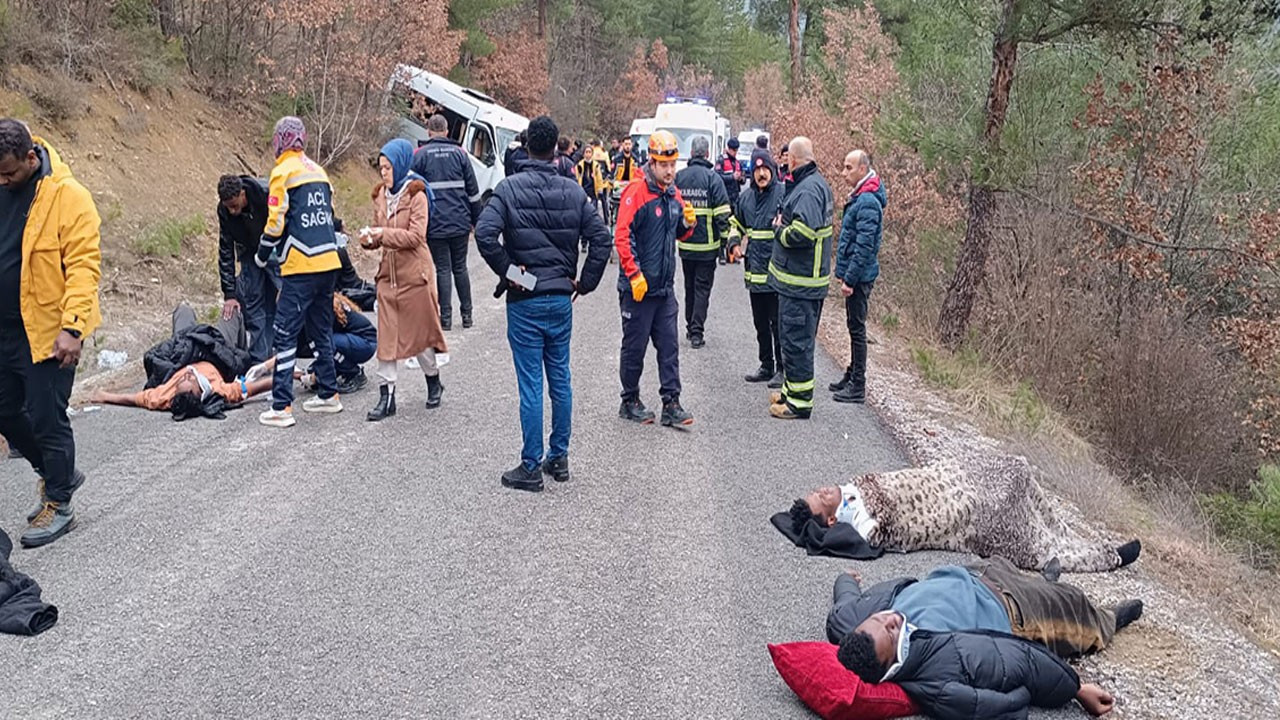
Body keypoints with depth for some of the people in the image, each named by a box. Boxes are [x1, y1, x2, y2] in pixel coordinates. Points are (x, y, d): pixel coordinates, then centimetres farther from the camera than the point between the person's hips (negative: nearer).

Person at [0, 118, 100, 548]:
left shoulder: (67, 196, -15)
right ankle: (57, 473, 37)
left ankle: (58, 505, 16)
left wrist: (72, 327, -25)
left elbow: (83, 266, -19)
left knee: (46, 418, 1)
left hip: (47, 331, -7)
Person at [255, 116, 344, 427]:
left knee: (286, 334, -4)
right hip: (329, 262, 7)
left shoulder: (283, 171, -7)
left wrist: (262, 255, 4)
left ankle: (282, 407, -5)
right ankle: (329, 395, 25)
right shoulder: (318, 170, 15)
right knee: (322, 330, 17)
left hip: (301, 266, -7)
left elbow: (276, 222, -10)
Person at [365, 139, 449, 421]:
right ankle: (386, 397, 6)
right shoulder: (381, 194, 9)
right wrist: (371, 239, -5)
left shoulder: (416, 194, -10)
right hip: (389, 273, 5)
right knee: (386, 336, 2)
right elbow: (380, 232, 16)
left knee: (418, 332, 8)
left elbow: (415, 236, -18)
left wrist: (384, 234, -22)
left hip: (414, 274, -5)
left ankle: (434, 383, 30)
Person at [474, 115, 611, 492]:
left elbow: (485, 233, -21)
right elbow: (601, 236, -1)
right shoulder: (573, 191, 2)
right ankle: (559, 458, 24)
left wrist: (506, 271, -8)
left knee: (531, 385, 1)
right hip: (561, 299, 4)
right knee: (560, 380, 14)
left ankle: (531, 467, 8)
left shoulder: (509, 188, -9)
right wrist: (586, 280, 6)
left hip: (525, 301, -4)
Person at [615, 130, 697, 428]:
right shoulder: (636, 192, -12)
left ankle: (671, 405, 11)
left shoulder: (674, 194, 12)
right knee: (635, 346, 5)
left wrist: (688, 222, 0)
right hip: (638, 288, -7)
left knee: (669, 346, 6)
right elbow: (622, 236, -17)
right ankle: (630, 401, 19)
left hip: (665, 287, 7)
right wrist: (635, 275, -21)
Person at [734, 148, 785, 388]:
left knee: (778, 323, 0)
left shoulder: (784, 194, -11)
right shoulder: (746, 197, 10)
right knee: (760, 323, 16)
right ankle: (766, 366, 27)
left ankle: (782, 368, 11)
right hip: (754, 270, 7)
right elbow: (737, 224, 26)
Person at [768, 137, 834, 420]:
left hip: (799, 282, -11)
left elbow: (802, 233, -29)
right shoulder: (818, 183, 15)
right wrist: (784, 226, 7)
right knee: (795, 337, 19)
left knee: (796, 340, -3)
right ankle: (791, 389, 31)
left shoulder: (808, 190, -19)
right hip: (805, 278, 11)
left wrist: (780, 230, -11)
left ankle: (800, 401, 4)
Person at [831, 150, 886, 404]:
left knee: (857, 328, -3)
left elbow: (864, 247, -23)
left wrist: (850, 279, -21)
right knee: (854, 327, 17)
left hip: (859, 276, -10)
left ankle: (858, 387, 3)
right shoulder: (859, 197, 12)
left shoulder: (867, 202, -20)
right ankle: (852, 375, 28)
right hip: (854, 274, 10)